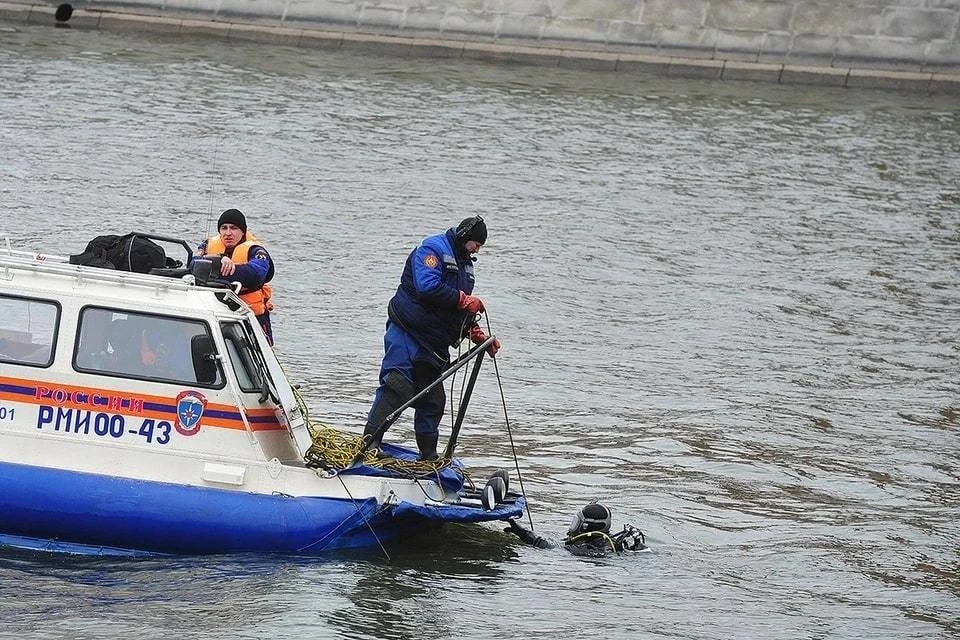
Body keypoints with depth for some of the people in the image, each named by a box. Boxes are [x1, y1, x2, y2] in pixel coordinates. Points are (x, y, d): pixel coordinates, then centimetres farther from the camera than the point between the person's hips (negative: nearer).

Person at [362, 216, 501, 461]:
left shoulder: (465, 264, 21)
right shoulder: (433, 248, -7)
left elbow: (462, 317, 23)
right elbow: (427, 287, -24)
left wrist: (480, 338, 9)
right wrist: (463, 300, -19)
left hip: (435, 343, 9)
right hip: (406, 332, -9)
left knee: (433, 400, 9)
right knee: (396, 385, -22)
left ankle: (429, 457, 17)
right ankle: (369, 443, -27)